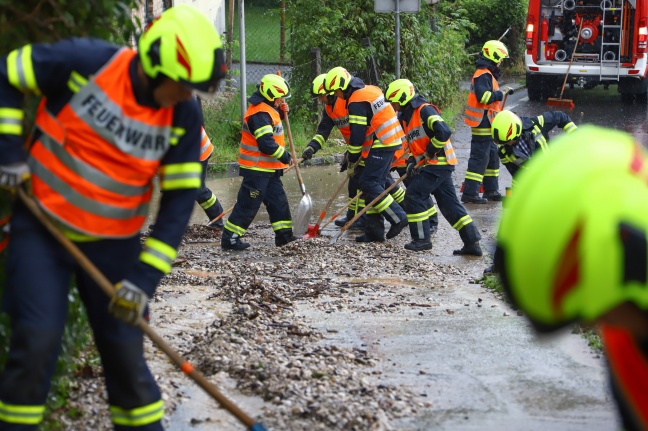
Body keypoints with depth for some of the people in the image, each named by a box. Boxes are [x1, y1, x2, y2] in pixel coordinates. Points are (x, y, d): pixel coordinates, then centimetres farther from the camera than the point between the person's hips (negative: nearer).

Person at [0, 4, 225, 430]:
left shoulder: (184, 116, -9)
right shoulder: (86, 62, -18)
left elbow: (180, 199, -5)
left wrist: (143, 279, -11)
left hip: (113, 245, 2)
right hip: (42, 227, -2)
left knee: (125, 350, 4)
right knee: (37, 342, -9)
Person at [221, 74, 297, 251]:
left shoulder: (266, 110, 10)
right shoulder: (260, 114, -22)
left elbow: (271, 127, 28)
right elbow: (266, 144, -27)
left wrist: (280, 113, 10)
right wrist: (285, 156, -14)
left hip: (269, 169, 10)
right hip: (257, 169, -10)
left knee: (278, 200, 14)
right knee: (248, 205, -5)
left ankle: (284, 234, 21)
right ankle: (229, 238, 0)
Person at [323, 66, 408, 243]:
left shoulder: (356, 101, -14)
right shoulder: (369, 90, 16)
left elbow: (357, 134, -15)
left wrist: (352, 163, -6)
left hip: (382, 145, -10)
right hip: (391, 141, 10)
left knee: (368, 182, -10)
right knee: (374, 184, 10)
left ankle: (397, 217, -11)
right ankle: (374, 230, 11)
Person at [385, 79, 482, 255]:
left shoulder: (425, 111, -12)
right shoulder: (407, 118, 18)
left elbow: (444, 132, -25)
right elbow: (414, 145, 23)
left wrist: (431, 151, -16)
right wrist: (412, 161, 4)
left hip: (438, 163, -10)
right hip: (439, 166, 10)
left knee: (413, 195, -9)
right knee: (449, 203, 7)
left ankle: (422, 239, -2)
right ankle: (472, 242, 7)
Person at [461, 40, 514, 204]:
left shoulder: (487, 74, 18)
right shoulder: (483, 75, -16)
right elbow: (483, 96, -28)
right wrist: (502, 93, -19)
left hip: (487, 124, 11)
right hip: (482, 123, -11)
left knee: (492, 156, 17)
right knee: (479, 157, -9)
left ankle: (491, 190, 24)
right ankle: (470, 193, -7)